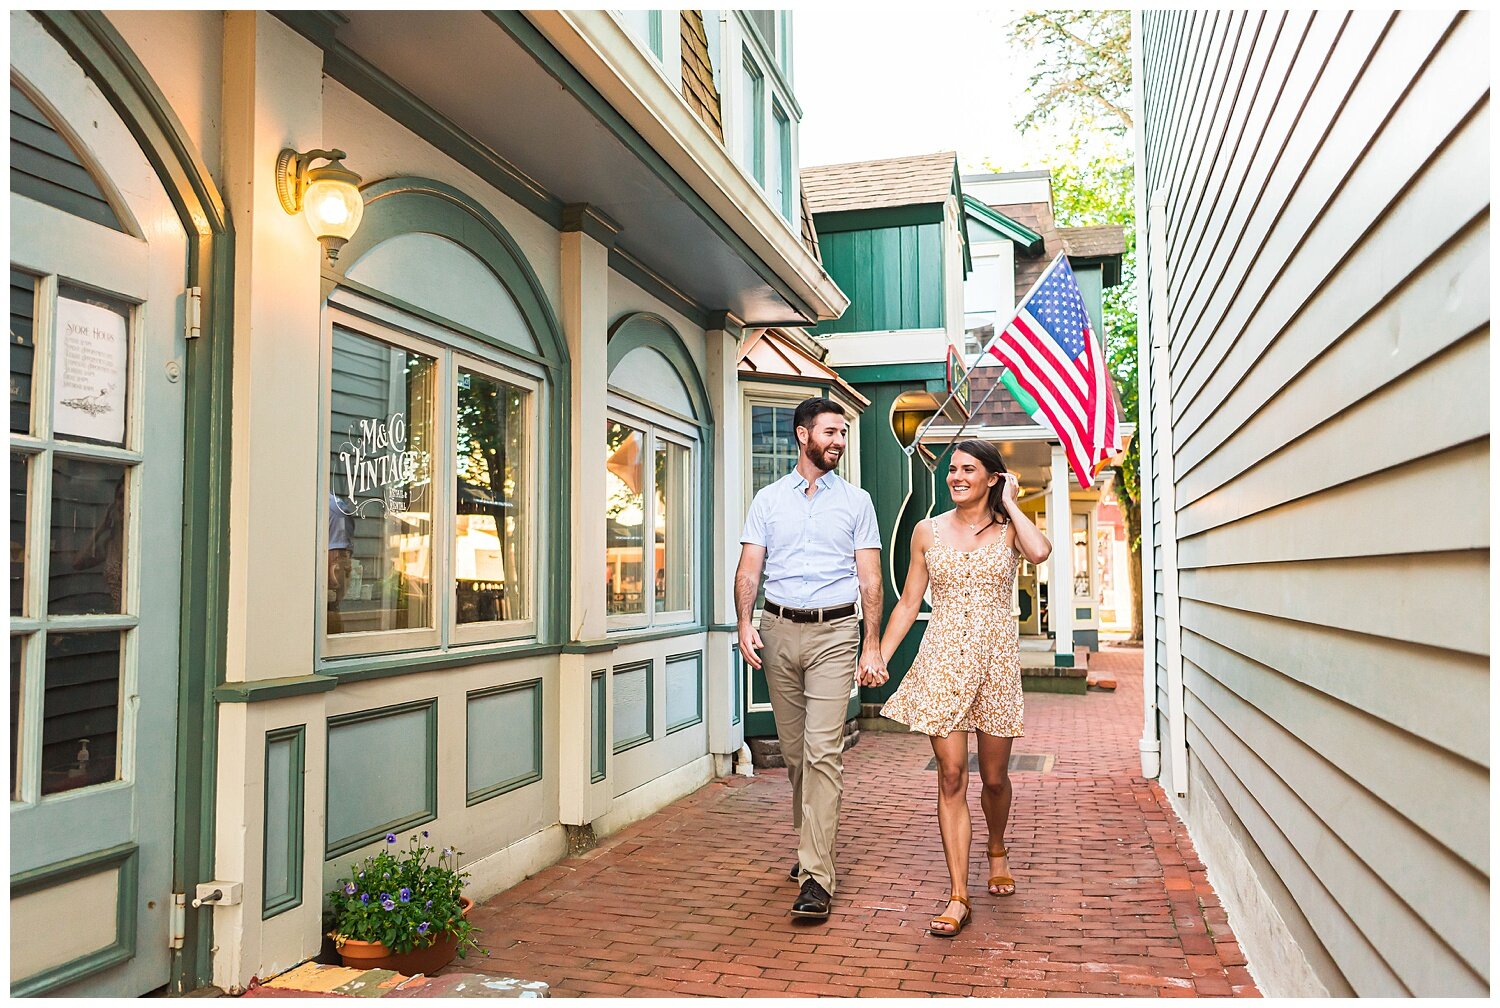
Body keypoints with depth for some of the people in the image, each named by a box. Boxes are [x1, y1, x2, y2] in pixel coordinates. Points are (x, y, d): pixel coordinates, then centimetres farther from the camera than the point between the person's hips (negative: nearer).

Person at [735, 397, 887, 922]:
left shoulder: (856, 501, 8)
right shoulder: (768, 499, 11)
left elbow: (869, 578, 6)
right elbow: (749, 568, 7)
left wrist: (872, 645, -2)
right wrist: (745, 623, -9)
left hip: (834, 632, -2)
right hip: (779, 630, 2)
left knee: (822, 751, -11)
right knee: (793, 750, 11)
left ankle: (816, 876, -10)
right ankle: (813, 842, 30)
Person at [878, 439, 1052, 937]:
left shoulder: (1008, 527, 4)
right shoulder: (928, 530, 7)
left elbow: (1040, 551, -21)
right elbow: (908, 603, 10)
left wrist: (1009, 503, -6)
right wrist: (878, 659, 4)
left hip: (995, 658, 0)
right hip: (943, 659, 0)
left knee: (994, 776, 10)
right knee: (951, 776, -5)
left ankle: (996, 851, 42)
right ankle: (958, 897, 1)